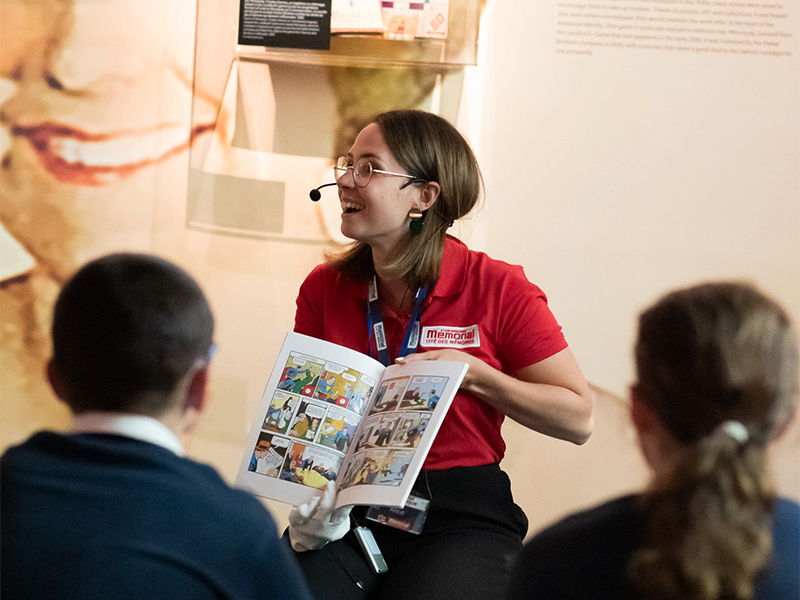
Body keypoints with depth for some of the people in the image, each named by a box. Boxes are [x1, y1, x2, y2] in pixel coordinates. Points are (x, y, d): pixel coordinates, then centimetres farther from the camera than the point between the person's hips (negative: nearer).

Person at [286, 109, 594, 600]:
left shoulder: (499, 289, -4)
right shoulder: (324, 288, 5)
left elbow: (578, 419, -2)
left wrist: (474, 375, -12)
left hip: (463, 517, -2)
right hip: (350, 510, 2)